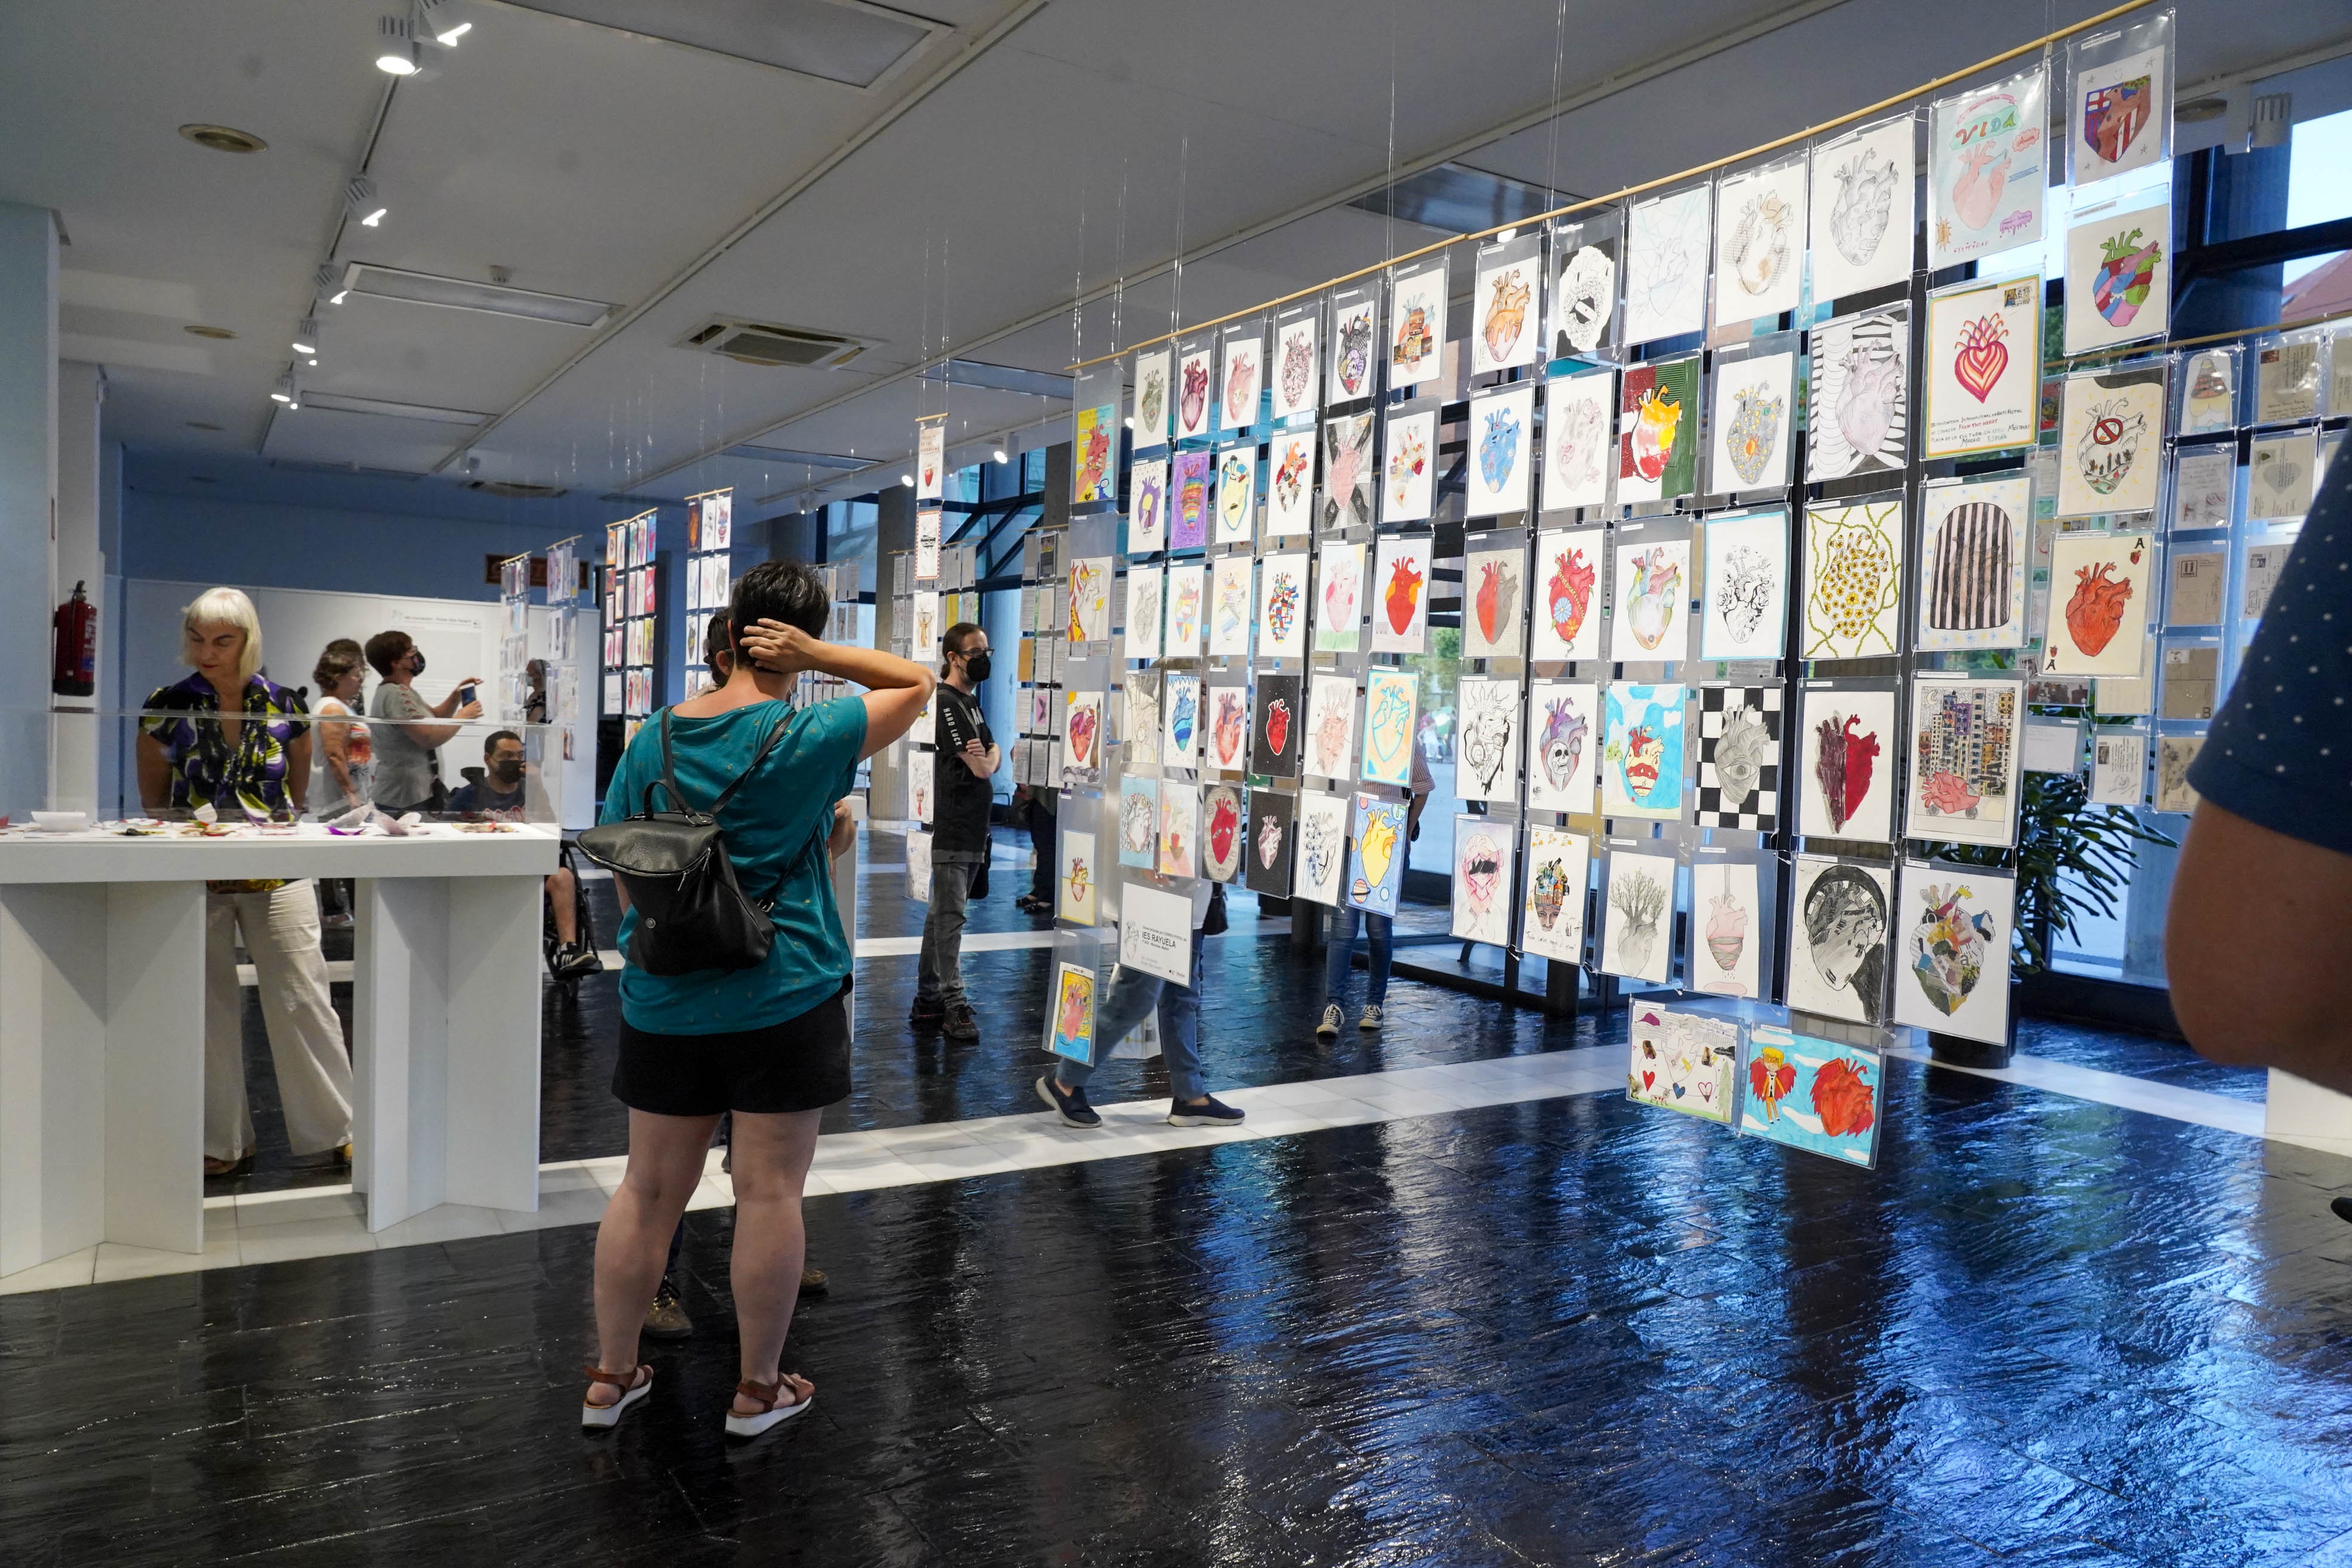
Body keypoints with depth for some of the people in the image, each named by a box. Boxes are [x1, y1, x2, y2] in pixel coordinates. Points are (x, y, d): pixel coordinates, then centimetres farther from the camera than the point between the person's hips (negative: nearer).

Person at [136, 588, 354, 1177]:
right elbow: (153, 801, 10)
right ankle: (224, 1143, 18)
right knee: (208, 1007, 6)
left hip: (278, 872, -1)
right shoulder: (166, 707, 0)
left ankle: (338, 1128, 9)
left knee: (302, 1000, -1)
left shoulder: (286, 706, 1)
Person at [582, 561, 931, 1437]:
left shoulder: (653, 738, 3)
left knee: (648, 1188, 15)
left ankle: (610, 1375, 29)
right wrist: (818, 659, -8)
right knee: (769, 1193, 6)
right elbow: (917, 684, -1)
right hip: (783, 999, -4)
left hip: (665, 1001, 5)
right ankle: (758, 1389, 19)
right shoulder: (808, 738, -12)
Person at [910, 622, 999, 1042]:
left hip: (972, 830, 9)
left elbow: (993, 759, 17)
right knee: (950, 917, -6)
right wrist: (990, 758, 6)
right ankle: (954, 1004, -3)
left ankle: (927, 1001, 18)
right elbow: (983, 767, -17)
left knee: (941, 915, 12)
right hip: (951, 830, -9)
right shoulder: (945, 702, -12)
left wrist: (988, 757, -5)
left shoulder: (972, 703, 19)